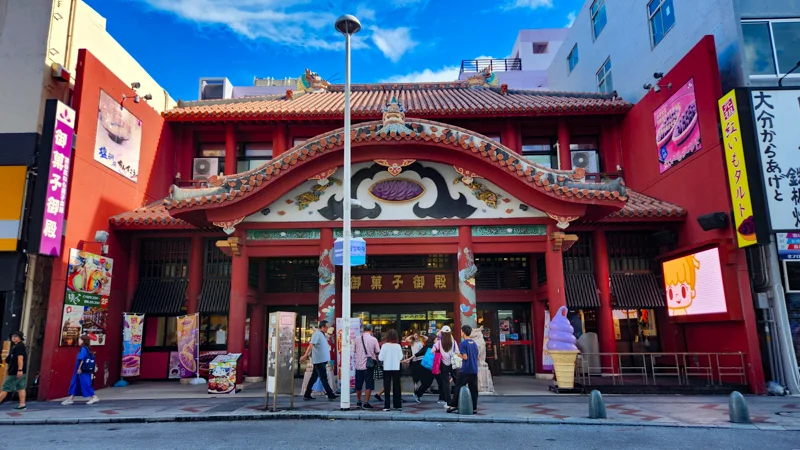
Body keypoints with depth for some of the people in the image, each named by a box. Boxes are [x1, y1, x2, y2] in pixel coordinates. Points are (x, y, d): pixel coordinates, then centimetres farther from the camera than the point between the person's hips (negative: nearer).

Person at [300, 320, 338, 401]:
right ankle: (330, 395, -2)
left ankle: (307, 395, 17)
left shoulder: (322, 335, 16)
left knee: (313, 378, 12)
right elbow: (311, 345, -24)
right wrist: (305, 355, -32)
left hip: (322, 360, 10)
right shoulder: (317, 334, -14)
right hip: (319, 360, -10)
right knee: (324, 378, -5)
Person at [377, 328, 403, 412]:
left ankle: (387, 406, 3)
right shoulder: (398, 346, -6)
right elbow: (401, 357, 1)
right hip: (396, 368, 2)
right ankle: (398, 405, 12)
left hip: (387, 368, -2)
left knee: (387, 387, 4)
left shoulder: (385, 346, -11)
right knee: (396, 387, 10)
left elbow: (380, 358, -10)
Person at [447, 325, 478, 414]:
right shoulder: (474, 343, 11)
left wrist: (459, 355, 2)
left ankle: (454, 405, 6)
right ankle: (474, 408, 8)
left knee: (459, 387, 3)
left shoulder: (463, 343, -10)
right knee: (473, 390, 7)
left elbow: (465, 357, -15)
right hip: (474, 370, 6)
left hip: (465, 370, -6)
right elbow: (477, 357, 14)